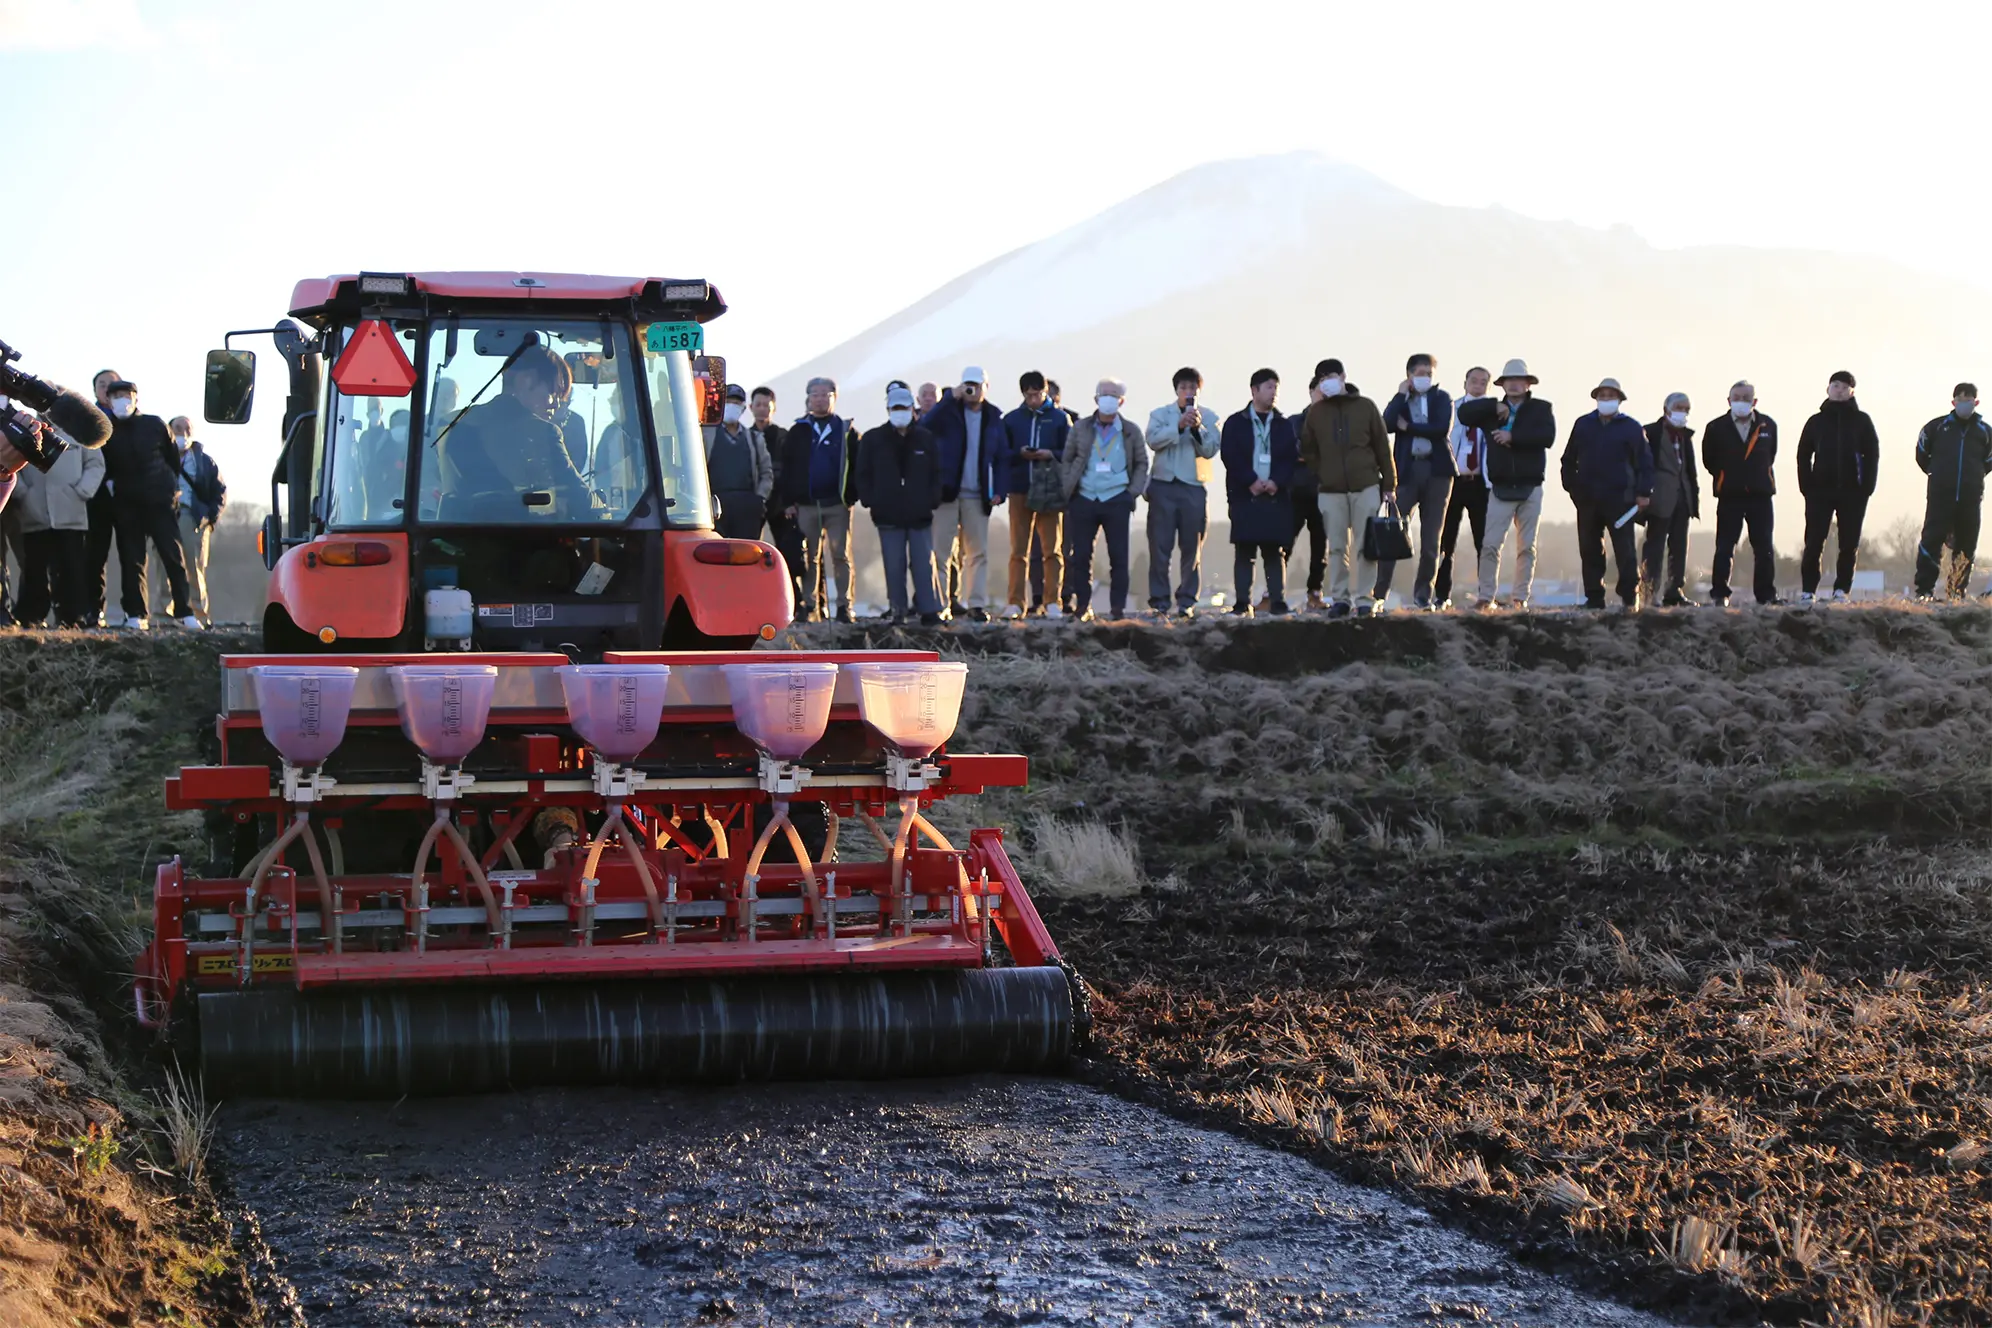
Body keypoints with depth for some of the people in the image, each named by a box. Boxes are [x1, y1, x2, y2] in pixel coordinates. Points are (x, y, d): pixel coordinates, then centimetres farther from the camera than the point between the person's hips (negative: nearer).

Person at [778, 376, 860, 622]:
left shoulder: (846, 431, 6)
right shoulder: (798, 431, 10)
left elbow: (857, 466, 3)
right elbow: (787, 468, 9)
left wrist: (852, 495, -8)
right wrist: (788, 501, 0)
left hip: (837, 505, -2)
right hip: (806, 506, 2)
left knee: (841, 555, -3)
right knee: (809, 558, 5)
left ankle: (844, 605, -2)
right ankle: (809, 606, 8)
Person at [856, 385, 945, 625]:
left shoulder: (926, 439, 8)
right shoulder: (872, 440, 5)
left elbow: (936, 473, 10)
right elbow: (863, 475, 6)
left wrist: (933, 501, -1)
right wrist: (870, 501, -4)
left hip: (920, 515, 0)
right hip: (888, 515, 0)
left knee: (924, 564, -2)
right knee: (894, 566, 2)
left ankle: (929, 611, -1)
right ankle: (898, 612, 7)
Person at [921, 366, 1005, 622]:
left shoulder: (993, 418, 11)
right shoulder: (949, 412, 3)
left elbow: (1000, 457, 11)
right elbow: (925, 425, -17)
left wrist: (999, 490, -1)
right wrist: (952, 399, -20)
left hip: (976, 495, 2)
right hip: (946, 492, -2)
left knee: (978, 552, 2)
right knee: (939, 550, -3)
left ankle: (977, 604, 5)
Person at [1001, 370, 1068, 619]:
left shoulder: (1060, 418, 7)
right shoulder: (1011, 419, 11)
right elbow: (1003, 454, 10)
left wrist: (1050, 455, -12)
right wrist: (1020, 454, -9)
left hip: (1050, 491, -1)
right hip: (1020, 490, 1)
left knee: (1052, 549, -1)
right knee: (1018, 550, 1)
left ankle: (1052, 601, 1)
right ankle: (1015, 603, 2)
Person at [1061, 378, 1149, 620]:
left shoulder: (1130, 432, 6)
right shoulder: (1081, 429, 6)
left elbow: (1142, 463, 11)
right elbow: (1067, 460, 9)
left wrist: (1133, 492, 0)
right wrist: (1068, 490, 0)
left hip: (1116, 501, 0)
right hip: (1084, 499, 0)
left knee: (1118, 556, -2)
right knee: (1081, 556, 1)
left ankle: (1118, 607, 2)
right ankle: (1082, 607, 7)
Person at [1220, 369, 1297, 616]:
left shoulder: (1284, 425, 14)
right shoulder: (1236, 423, 6)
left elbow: (1292, 458, 5)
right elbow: (1230, 456, -5)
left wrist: (1276, 481, -11)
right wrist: (1251, 481, -14)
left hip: (1276, 496, 2)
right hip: (1244, 496, -2)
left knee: (1275, 551, 2)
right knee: (1244, 552, -2)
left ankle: (1278, 601, 2)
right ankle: (1243, 603, -3)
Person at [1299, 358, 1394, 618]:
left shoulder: (1365, 407, 3)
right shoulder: (1315, 413, 6)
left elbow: (1383, 447, 4)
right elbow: (1308, 451, 13)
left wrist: (1389, 484, 2)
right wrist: (1322, 475, 3)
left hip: (1366, 487, -1)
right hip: (1331, 491, 1)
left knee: (1366, 547, -2)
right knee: (1336, 548, 2)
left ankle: (1365, 599, 0)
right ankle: (1338, 599, 6)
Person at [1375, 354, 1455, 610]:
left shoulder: (1442, 397, 9)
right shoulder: (1400, 400, 10)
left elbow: (1443, 428, -9)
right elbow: (1387, 424, -9)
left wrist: (1408, 427, -7)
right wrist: (1401, 394, -5)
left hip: (1436, 471, 1)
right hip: (1407, 471, -1)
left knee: (1431, 538, 4)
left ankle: (1423, 594, 11)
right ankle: (1378, 594, -6)